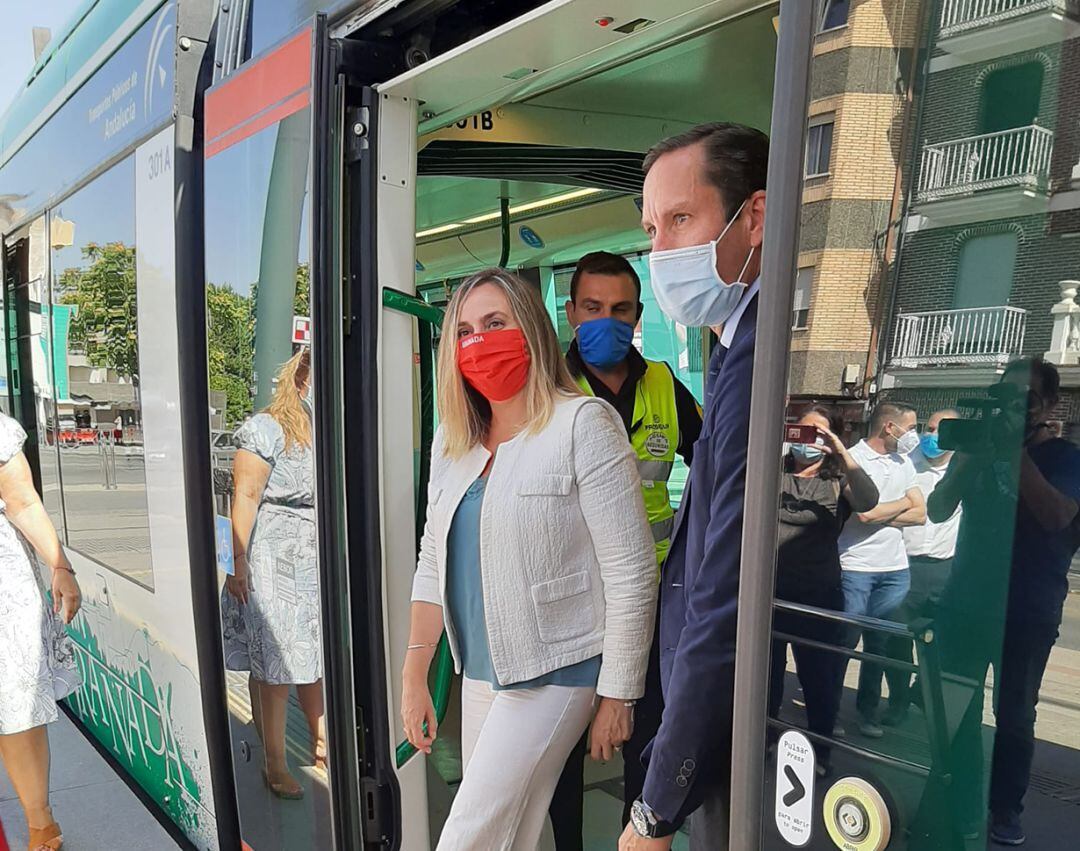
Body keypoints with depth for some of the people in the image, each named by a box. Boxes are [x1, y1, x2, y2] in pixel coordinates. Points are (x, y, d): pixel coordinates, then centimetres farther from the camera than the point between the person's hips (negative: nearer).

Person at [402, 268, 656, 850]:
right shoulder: (452, 439, 5)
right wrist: (413, 678, 9)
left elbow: (630, 573, -15)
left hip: (553, 673, -6)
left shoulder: (582, 424, -15)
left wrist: (617, 696, -12)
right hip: (478, 672, 6)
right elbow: (433, 565, 10)